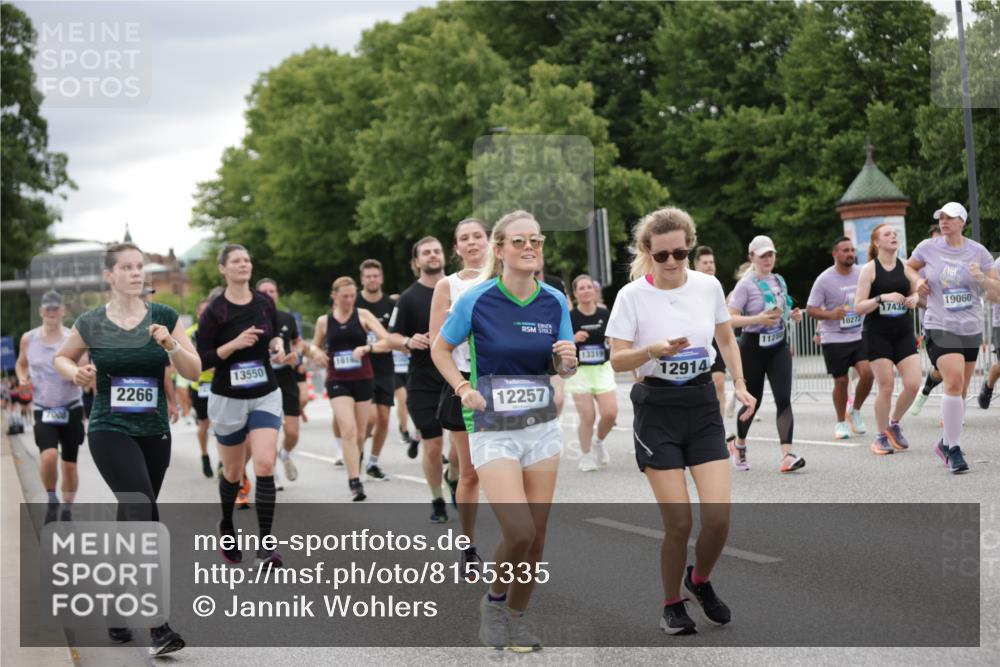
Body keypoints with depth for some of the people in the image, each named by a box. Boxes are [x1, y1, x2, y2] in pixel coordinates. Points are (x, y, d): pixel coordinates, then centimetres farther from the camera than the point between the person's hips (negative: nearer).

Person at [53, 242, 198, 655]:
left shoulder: (165, 318, 2)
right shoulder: (90, 324, -1)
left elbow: (194, 371, -2)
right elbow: (61, 358, 17)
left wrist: (171, 344, -19)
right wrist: (75, 373, -4)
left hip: (155, 433, 3)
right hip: (110, 431, -3)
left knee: (136, 520, 12)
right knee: (140, 511, -21)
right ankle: (158, 626, -24)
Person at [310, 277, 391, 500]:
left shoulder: (363, 315, 0)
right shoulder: (324, 321, 4)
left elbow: (387, 341, -7)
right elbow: (315, 346, 20)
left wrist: (366, 348, -24)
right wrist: (317, 352, -3)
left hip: (363, 379, 1)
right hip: (337, 381, -1)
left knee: (359, 434, 11)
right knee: (348, 430, -17)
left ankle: (355, 471, 34)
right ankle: (355, 482, -19)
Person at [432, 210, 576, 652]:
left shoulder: (555, 302, -2)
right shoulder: (477, 300, -11)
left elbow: (564, 370, 9)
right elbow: (440, 349, 5)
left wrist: (568, 362, -13)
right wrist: (463, 389, -9)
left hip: (542, 427, 4)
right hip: (492, 431, -4)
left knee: (536, 536, 6)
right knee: (519, 532, -16)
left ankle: (517, 616, 26)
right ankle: (494, 599, 13)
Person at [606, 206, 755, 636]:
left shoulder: (709, 286, 0)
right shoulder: (632, 295, -9)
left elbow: (726, 339, 15)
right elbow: (617, 360, -10)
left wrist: (741, 385, 4)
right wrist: (654, 350, -28)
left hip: (702, 406, 3)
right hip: (657, 410, -3)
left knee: (718, 516, -9)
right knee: (679, 523, -7)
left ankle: (700, 580, 23)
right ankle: (672, 605, 18)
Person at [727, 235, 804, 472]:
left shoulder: (779, 280, 10)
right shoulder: (746, 284, -9)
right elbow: (730, 319, -16)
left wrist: (793, 315, 5)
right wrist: (758, 319, -28)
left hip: (778, 347, 4)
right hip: (753, 348, -4)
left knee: (784, 400, -11)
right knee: (753, 401, 5)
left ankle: (787, 455, -20)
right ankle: (739, 445, 32)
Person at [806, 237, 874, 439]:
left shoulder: (862, 273, 2)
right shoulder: (824, 279, -9)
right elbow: (810, 309, -6)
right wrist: (831, 314, -23)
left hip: (859, 336, 3)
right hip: (834, 339, -3)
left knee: (867, 373, -13)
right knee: (841, 381, 1)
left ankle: (855, 412, 12)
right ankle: (841, 422, 22)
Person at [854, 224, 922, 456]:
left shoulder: (906, 267, 6)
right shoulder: (869, 269, -5)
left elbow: (917, 293, 20)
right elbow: (858, 307, -8)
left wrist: (915, 299, -4)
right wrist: (882, 298, -22)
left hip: (904, 332, 4)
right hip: (878, 334, -4)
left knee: (913, 384, -6)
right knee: (886, 386, -5)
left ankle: (894, 424, 20)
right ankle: (882, 437, 12)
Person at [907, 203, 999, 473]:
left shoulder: (978, 251, 2)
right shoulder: (928, 248, -1)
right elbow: (908, 267, 19)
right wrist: (917, 282, -1)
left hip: (971, 329, 3)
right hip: (941, 327, -3)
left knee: (961, 390, 10)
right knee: (954, 382, -21)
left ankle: (947, 443, 28)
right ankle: (953, 448, -13)